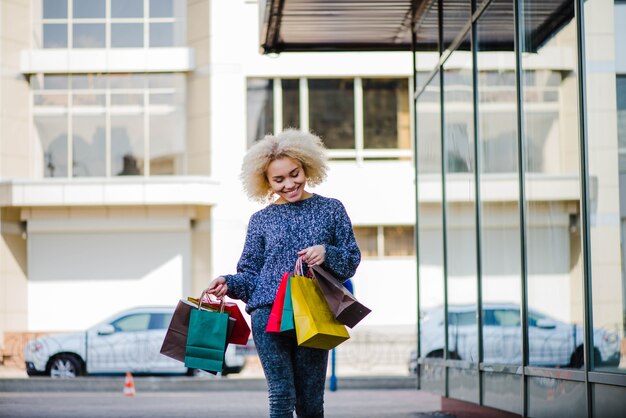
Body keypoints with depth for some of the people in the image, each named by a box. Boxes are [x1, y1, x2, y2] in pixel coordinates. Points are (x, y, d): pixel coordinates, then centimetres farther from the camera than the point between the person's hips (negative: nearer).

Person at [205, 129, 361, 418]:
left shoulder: (331, 210, 12)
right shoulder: (261, 220, 12)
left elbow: (352, 260, 11)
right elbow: (250, 273, 12)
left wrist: (327, 253, -9)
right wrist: (228, 284, -8)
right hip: (268, 313, 0)